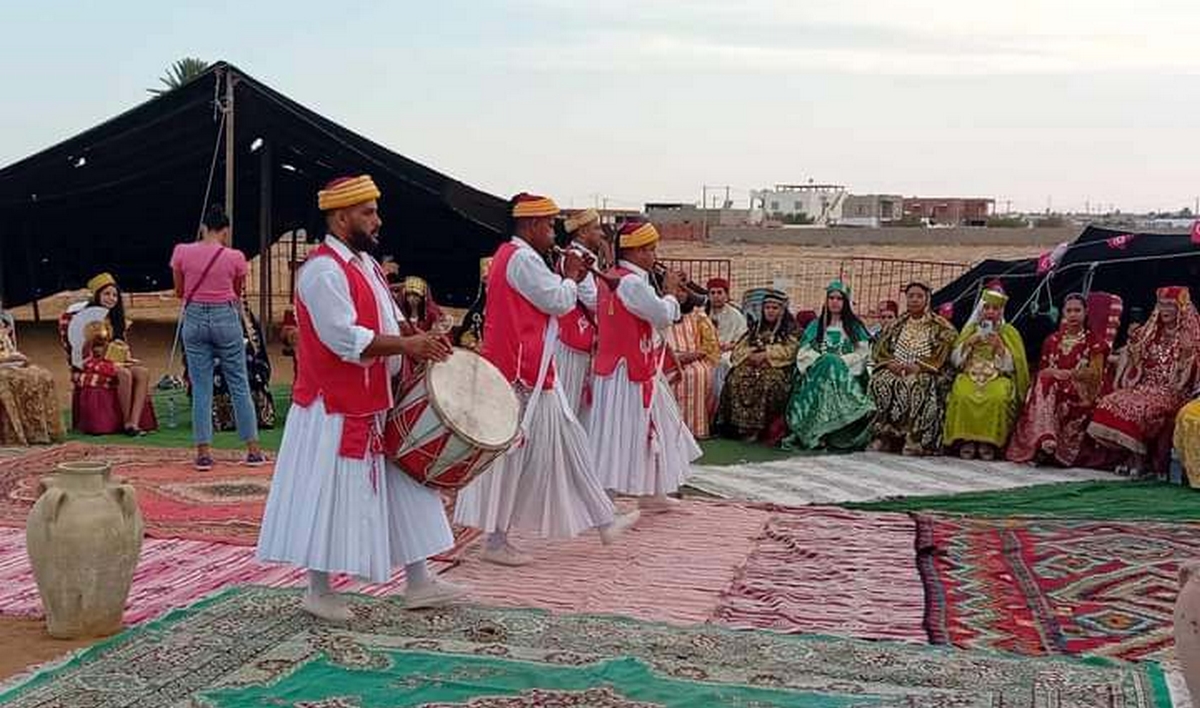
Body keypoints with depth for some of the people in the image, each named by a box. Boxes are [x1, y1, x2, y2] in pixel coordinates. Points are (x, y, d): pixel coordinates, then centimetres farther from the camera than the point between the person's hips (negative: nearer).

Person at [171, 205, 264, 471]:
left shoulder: (182, 252, -3)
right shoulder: (235, 257, -6)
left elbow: (179, 292, 8)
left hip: (194, 319, 1)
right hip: (225, 318, -1)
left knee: (201, 388, 6)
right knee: (239, 385, 8)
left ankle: (203, 452, 4)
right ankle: (253, 450, 12)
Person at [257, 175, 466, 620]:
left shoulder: (365, 263, 13)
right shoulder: (323, 271, -18)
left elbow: (388, 319, 19)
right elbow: (345, 338, -27)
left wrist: (421, 340, 1)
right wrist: (406, 345, -27)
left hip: (378, 406, 10)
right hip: (334, 411, -10)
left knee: (401, 490, 12)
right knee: (331, 497, 0)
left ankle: (418, 583, 20)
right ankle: (318, 591, 15)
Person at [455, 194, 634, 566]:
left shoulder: (510, 255, 19)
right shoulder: (523, 259, -15)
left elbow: (546, 300, 22)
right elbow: (558, 302, -16)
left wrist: (569, 279, 11)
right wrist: (571, 276, 1)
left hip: (528, 371, 11)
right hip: (524, 374, -11)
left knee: (566, 442, 12)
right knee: (515, 453, -4)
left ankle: (602, 520, 18)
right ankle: (496, 541, 3)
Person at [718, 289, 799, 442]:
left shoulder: (790, 329, 11)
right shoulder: (756, 327, 24)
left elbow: (790, 349, -4)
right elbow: (739, 347, 17)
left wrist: (766, 355, -13)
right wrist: (749, 354, -6)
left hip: (777, 366, -4)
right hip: (752, 364, 4)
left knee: (769, 381, -38)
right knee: (736, 379, -29)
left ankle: (761, 424, -32)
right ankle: (745, 425, -27)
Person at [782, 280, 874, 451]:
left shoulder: (855, 327, 16)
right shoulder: (815, 326, 21)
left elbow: (862, 353, 4)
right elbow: (804, 352, 11)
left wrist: (840, 361, -11)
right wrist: (822, 359, -9)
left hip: (845, 371, -1)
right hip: (818, 370, 1)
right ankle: (817, 433, -37)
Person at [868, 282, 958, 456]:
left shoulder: (940, 326, 9)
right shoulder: (896, 325, 22)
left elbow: (941, 355, -4)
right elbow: (879, 349, 13)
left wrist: (918, 366, -19)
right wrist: (890, 363, -9)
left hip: (926, 373, -3)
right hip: (895, 370, 3)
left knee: (916, 384, -38)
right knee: (881, 381, -30)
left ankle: (915, 439, -38)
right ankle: (883, 435, -29)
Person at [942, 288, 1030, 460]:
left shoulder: (1009, 332, 11)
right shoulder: (971, 329, 18)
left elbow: (1012, 365, 4)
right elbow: (955, 359, 13)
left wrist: (1000, 347, -8)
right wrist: (968, 343, -2)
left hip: (998, 378, -1)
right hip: (970, 375, 1)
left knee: (997, 398, -37)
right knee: (962, 396, -35)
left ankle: (989, 442, -26)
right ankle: (965, 440, -27)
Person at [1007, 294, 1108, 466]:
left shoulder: (1094, 341, 9)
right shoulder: (1052, 340, 21)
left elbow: (1095, 374, -3)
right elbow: (1041, 371, 15)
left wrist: (1067, 373, -15)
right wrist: (1052, 372, -9)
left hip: (1081, 392, -3)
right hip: (1052, 386, 3)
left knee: (1050, 386, -35)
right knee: (1043, 382, -33)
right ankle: (1045, 439, -49)